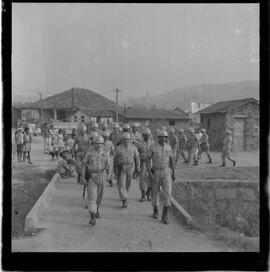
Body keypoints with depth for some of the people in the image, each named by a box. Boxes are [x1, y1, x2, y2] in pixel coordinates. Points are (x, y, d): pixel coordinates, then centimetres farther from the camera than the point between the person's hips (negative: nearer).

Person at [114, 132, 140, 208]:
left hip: (130, 168, 2)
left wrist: (137, 169, 4)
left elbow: (136, 158, 5)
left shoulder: (133, 148, -1)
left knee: (127, 184, 14)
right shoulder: (118, 148, -4)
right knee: (121, 184, -10)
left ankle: (124, 195, 40)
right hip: (121, 168, -2)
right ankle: (124, 200, -8)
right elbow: (115, 159, 3)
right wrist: (115, 169, 7)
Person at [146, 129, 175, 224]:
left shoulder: (168, 147, 1)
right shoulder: (152, 147, -8)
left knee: (167, 193, -12)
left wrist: (173, 173, 9)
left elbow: (171, 160, 9)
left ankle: (164, 216, -5)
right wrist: (149, 173, -18)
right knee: (155, 192, 11)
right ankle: (155, 210, 37)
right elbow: (148, 160, -7)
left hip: (166, 172, 1)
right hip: (156, 172, -1)